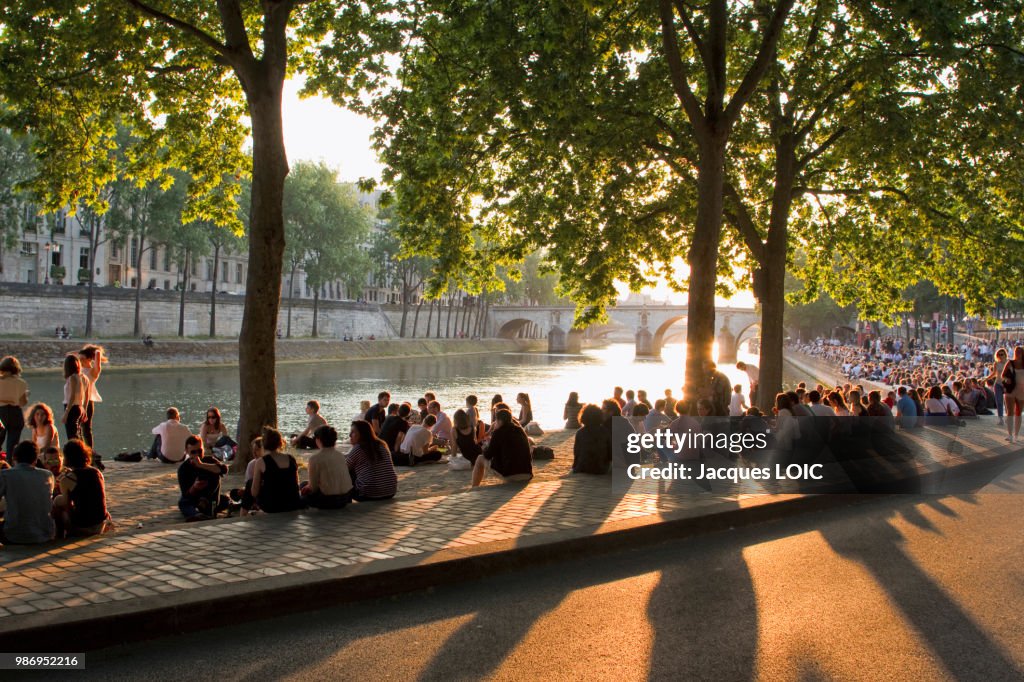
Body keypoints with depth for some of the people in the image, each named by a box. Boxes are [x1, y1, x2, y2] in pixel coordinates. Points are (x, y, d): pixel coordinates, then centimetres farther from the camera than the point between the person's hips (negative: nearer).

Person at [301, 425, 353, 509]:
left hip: (329, 500, -6)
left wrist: (308, 486, 16)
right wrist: (310, 485, 21)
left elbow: (313, 487, -7)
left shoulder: (315, 458, -13)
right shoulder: (340, 454, 6)